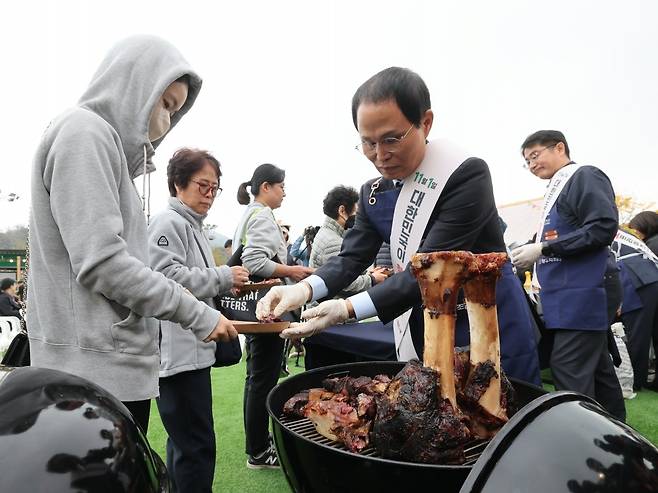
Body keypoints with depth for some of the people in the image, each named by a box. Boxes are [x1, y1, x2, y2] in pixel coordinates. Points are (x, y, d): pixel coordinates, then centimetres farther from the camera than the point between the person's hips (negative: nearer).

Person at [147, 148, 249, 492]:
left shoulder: (194, 226, 19)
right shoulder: (168, 223, -10)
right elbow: (167, 277, -23)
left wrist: (226, 285, 10)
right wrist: (223, 277, -15)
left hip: (194, 348, 10)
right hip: (178, 351, -10)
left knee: (184, 442, 20)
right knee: (197, 447, -5)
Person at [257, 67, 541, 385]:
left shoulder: (467, 174, -20)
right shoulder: (374, 193, 2)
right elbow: (352, 256, -3)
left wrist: (348, 309, -33)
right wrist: (305, 289, -24)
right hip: (422, 343, 6)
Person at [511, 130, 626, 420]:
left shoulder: (585, 177, -7)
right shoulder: (557, 189, 21)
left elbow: (603, 228, -21)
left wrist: (543, 248, -20)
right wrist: (533, 257, 10)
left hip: (584, 292, -10)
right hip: (569, 294, 10)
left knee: (570, 374, -12)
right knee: (596, 368, 15)